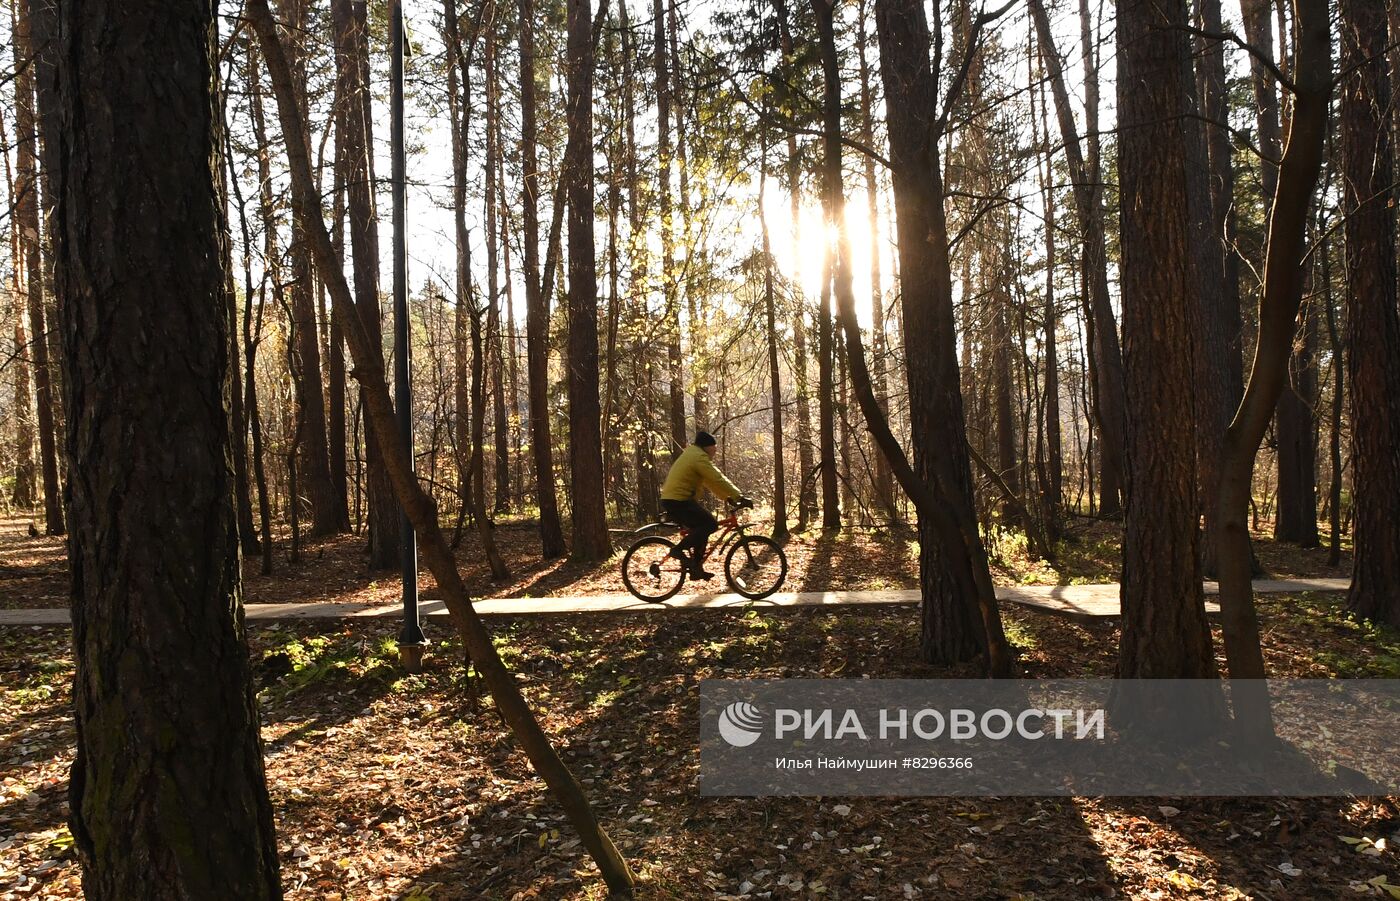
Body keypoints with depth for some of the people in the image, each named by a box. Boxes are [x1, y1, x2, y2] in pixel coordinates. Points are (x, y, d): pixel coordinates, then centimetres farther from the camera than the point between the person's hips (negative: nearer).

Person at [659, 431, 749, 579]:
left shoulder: (692, 455, 23)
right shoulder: (699, 457, -10)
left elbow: (710, 481, 25)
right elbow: (718, 480, -17)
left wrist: (727, 497, 20)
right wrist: (739, 496, -15)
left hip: (670, 500, 11)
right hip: (678, 501, -11)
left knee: (702, 528, 15)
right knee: (711, 524, -14)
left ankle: (696, 569, 16)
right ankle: (678, 549, -12)